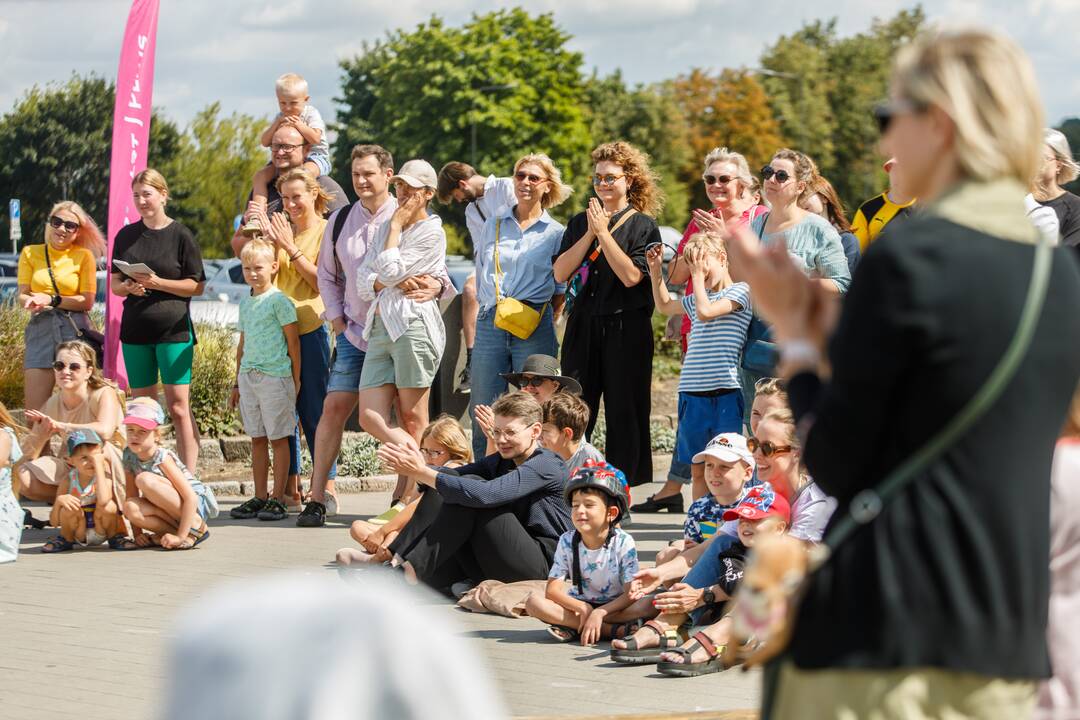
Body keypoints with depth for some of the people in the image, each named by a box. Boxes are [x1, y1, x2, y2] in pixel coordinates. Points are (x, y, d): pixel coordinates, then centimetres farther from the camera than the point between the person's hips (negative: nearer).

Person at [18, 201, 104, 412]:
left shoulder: (84, 256, 4)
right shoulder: (30, 253, 10)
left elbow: (87, 301, -2)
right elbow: (22, 295, 6)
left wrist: (52, 300, -12)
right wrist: (33, 302, -17)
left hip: (75, 329, -2)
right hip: (40, 329, 2)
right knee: (34, 411, -5)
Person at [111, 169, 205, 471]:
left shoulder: (180, 235, -2)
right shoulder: (126, 236, 10)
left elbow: (197, 286, -4)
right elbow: (115, 284, 12)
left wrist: (157, 283, -15)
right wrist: (128, 286, -11)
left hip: (173, 330, -4)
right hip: (135, 332, 4)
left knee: (178, 407, -7)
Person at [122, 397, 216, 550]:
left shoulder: (163, 458, -20)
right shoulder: (129, 456, -4)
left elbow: (191, 497, -24)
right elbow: (132, 496, 3)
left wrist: (180, 536, -27)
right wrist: (137, 533, -7)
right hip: (170, 511, 5)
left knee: (145, 480, -28)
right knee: (130, 507, -24)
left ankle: (196, 527, -18)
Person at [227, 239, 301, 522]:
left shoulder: (279, 301, -7)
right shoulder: (245, 302, 14)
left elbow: (293, 342, -6)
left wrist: (296, 381, -7)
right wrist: (237, 383, 21)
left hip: (275, 377, -7)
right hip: (249, 378, 7)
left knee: (278, 439, -2)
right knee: (257, 439, 9)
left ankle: (278, 500, 1)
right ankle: (259, 498, 13)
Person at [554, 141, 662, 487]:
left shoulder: (643, 226, 0)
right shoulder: (580, 223, 13)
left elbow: (631, 275, -14)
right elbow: (561, 273, 1)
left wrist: (604, 232, -11)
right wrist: (590, 233, -7)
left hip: (626, 328, -4)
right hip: (583, 326, 4)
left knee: (624, 412, 0)